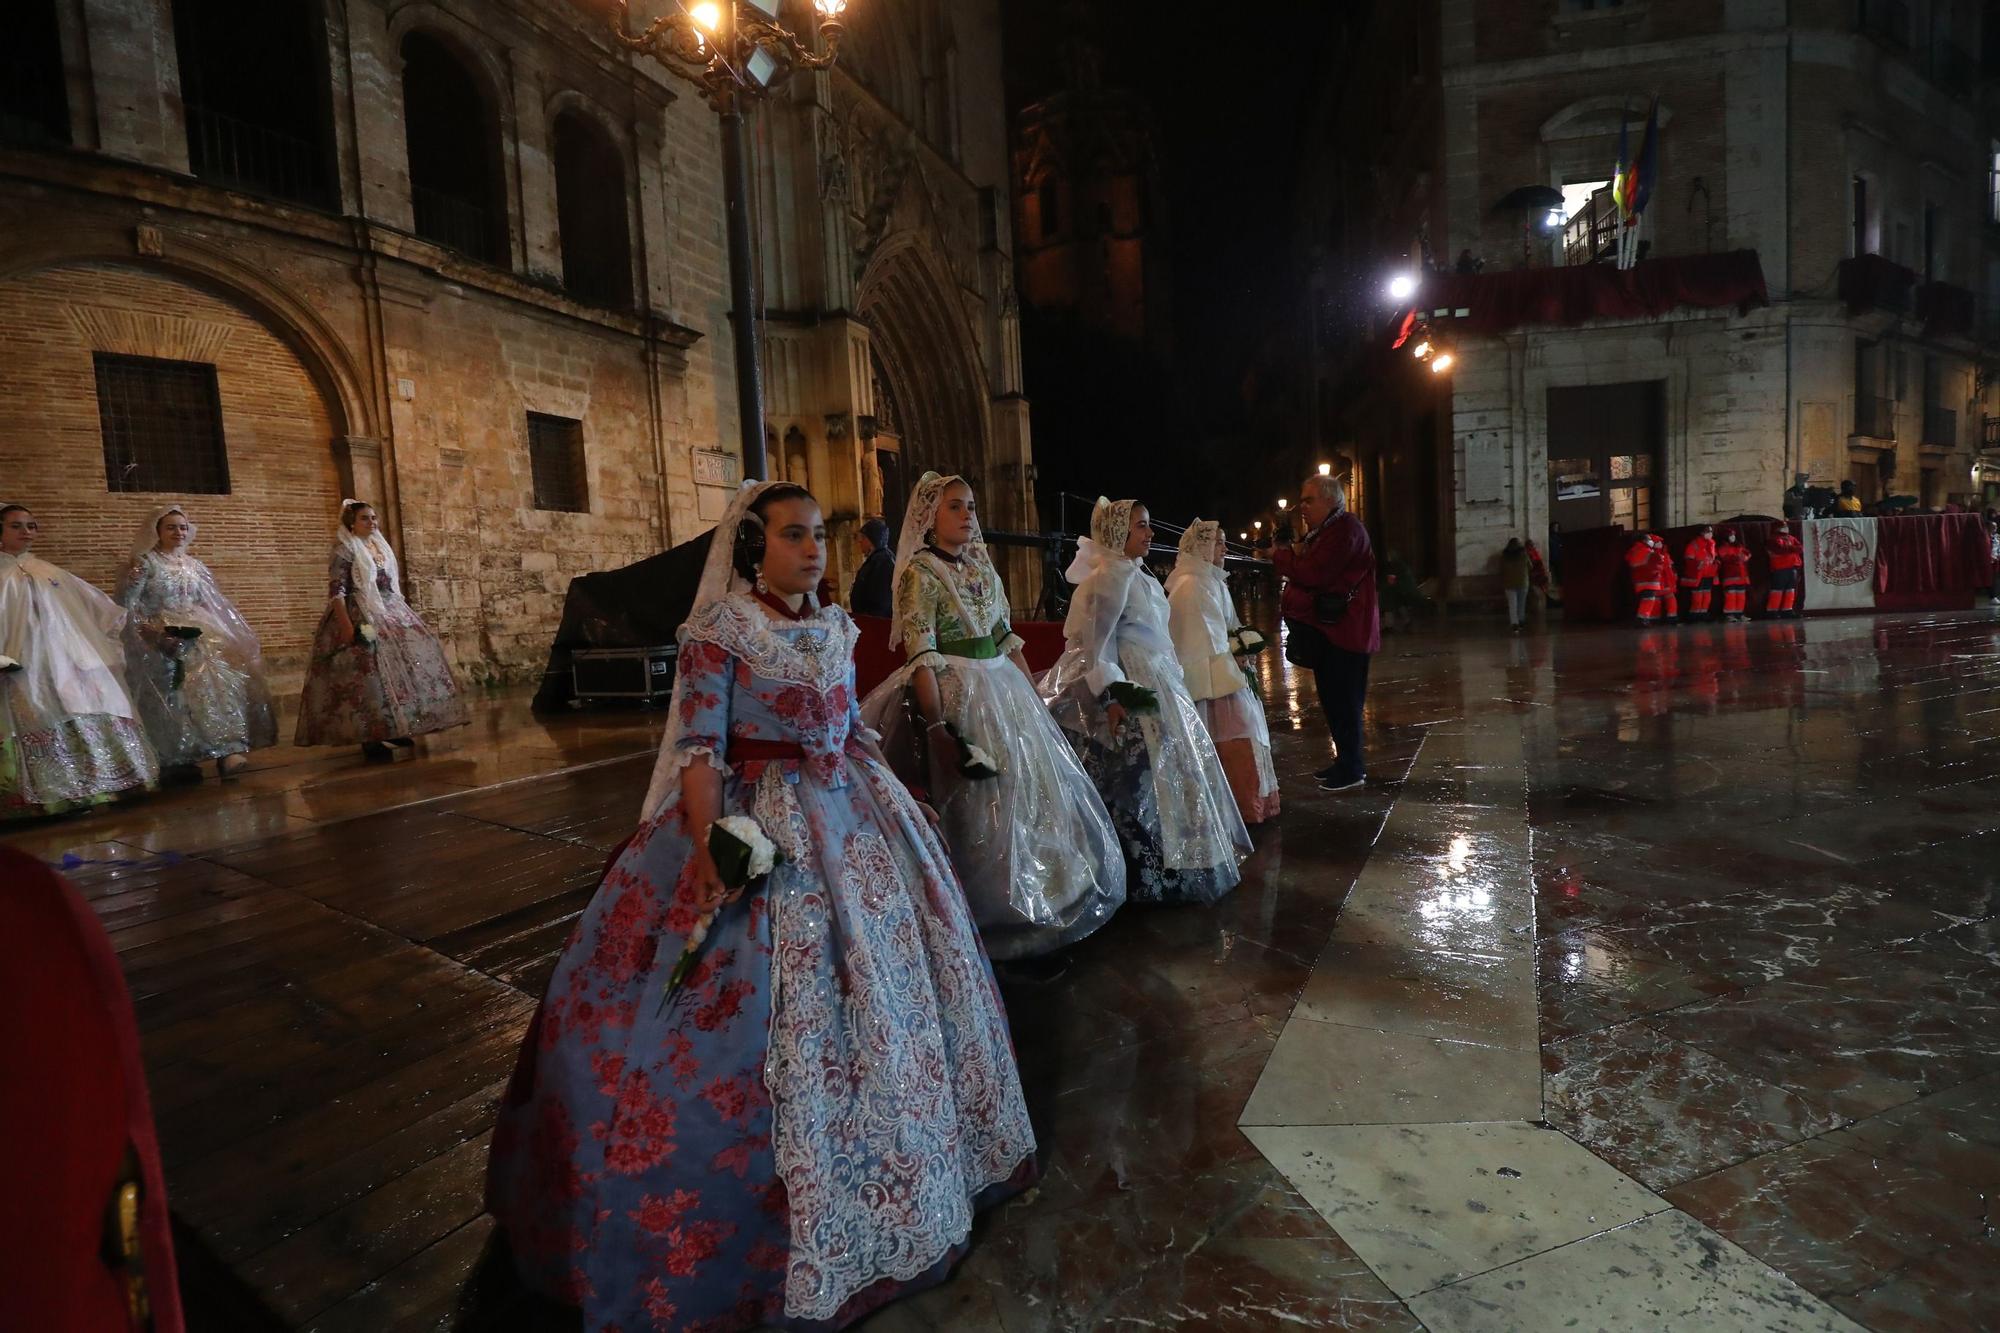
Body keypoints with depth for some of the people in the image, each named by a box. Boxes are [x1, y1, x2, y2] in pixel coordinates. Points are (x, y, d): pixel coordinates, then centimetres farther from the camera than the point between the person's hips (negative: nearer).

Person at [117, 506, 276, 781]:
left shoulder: (194, 566, 20)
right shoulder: (144, 563, 3)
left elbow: (214, 606, 22)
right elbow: (126, 605, -5)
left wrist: (246, 637, 15)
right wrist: (153, 632, -20)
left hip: (198, 635, 4)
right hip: (160, 640, -4)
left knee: (219, 676, -20)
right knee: (172, 698, -17)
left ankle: (228, 750, -28)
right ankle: (176, 760, -8)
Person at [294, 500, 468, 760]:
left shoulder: (381, 546, 16)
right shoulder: (345, 550, -7)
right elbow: (336, 591, -15)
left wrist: (401, 614, 19)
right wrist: (347, 625, -25)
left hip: (390, 614, 8)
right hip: (362, 617, -8)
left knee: (403, 662, 5)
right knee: (368, 672, -13)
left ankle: (393, 729, 14)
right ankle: (370, 737, -10)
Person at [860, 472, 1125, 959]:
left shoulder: (982, 567, 11)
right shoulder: (920, 572, -9)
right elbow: (922, 659, -17)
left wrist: (1035, 697, 11)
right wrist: (937, 728, -24)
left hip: (1007, 688, 8)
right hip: (959, 697, -7)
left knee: (1033, 794, 13)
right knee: (982, 806, 1)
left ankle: (1038, 909, 31)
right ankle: (995, 916, 19)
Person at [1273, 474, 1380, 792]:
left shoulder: (1345, 529, -15)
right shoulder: (1325, 531, 20)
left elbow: (1313, 574, -23)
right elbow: (1304, 570, 16)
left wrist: (1280, 555, -9)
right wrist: (1301, 544, 2)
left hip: (1343, 630, -10)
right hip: (1327, 628, 10)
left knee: (1343, 700, -5)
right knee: (1333, 697, 15)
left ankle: (1352, 769, 4)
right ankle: (1346, 760, 26)